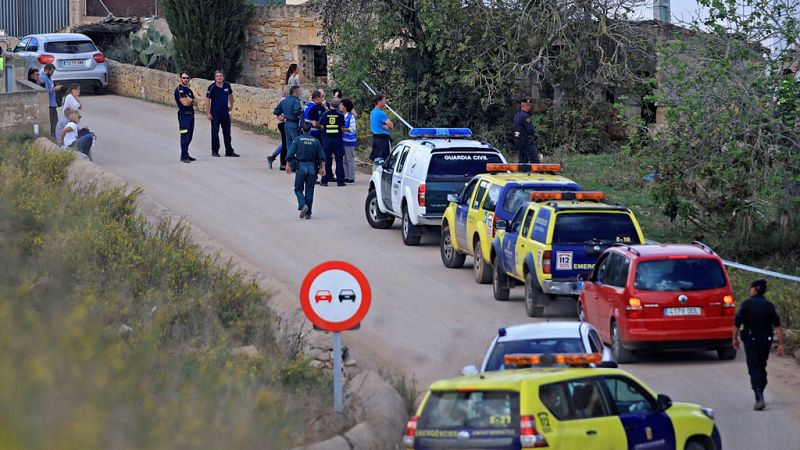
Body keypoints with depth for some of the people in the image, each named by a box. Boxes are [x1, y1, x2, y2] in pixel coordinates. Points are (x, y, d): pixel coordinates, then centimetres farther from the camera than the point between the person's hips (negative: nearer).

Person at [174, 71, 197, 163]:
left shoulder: (189, 90, 18)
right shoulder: (179, 89, -9)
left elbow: (195, 102, 12)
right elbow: (185, 103, -18)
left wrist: (190, 100, -9)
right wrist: (192, 100, 1)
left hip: (191, 114, 9)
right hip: (184, 115, -9)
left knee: (189, 136, 11)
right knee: (185, 136, -12)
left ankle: (185, 155, 18)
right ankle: (184, 156, -12)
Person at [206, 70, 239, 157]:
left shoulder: (227, 85, 1)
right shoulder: (212, 87, -11)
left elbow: (230, 95, 20)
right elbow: (208, 100, -8)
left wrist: (231, 105, 23)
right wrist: (208, 113, -12)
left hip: (225, 113, 4)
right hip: (215, 113, -4)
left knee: (227, 132, 9)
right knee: (215, 132, 0)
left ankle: (229, 151, 15)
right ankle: (215, 151, 10)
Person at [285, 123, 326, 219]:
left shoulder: (297, 140, -1)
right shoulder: (315, 141, 6)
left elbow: (290, 154, -5)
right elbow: (322, 156, 4)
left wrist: (288, 165, 3)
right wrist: (322, 168, 9)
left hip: (301, 166, -2)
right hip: (312, 167, 2)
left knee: (298, 189, 8)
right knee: (309, 190, 7)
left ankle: (302, 205, -17)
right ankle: (308, 213, 8)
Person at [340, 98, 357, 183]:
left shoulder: (351, 117, -12)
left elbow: (352, 129, -16)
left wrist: (342, 129, -20)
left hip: (349, 141, -8)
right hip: (343, 140, 8)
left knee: (350, 160, -3)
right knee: (344, 160, 11)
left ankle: (351, 178, 2)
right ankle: (346, 177, 17)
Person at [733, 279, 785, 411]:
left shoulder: (746, 304, -7)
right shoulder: (769, 305, 1)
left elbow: (737, 323, -8)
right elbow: (777, 326, -5)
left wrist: (735, 339, 6)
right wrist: (781, 344, -4)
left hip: (751, 340, -4)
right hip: (766, 341, 4)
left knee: (754, 369, -6)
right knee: (762, 368, 19)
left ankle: (759, 398, -22)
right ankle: (760, 395, 31)